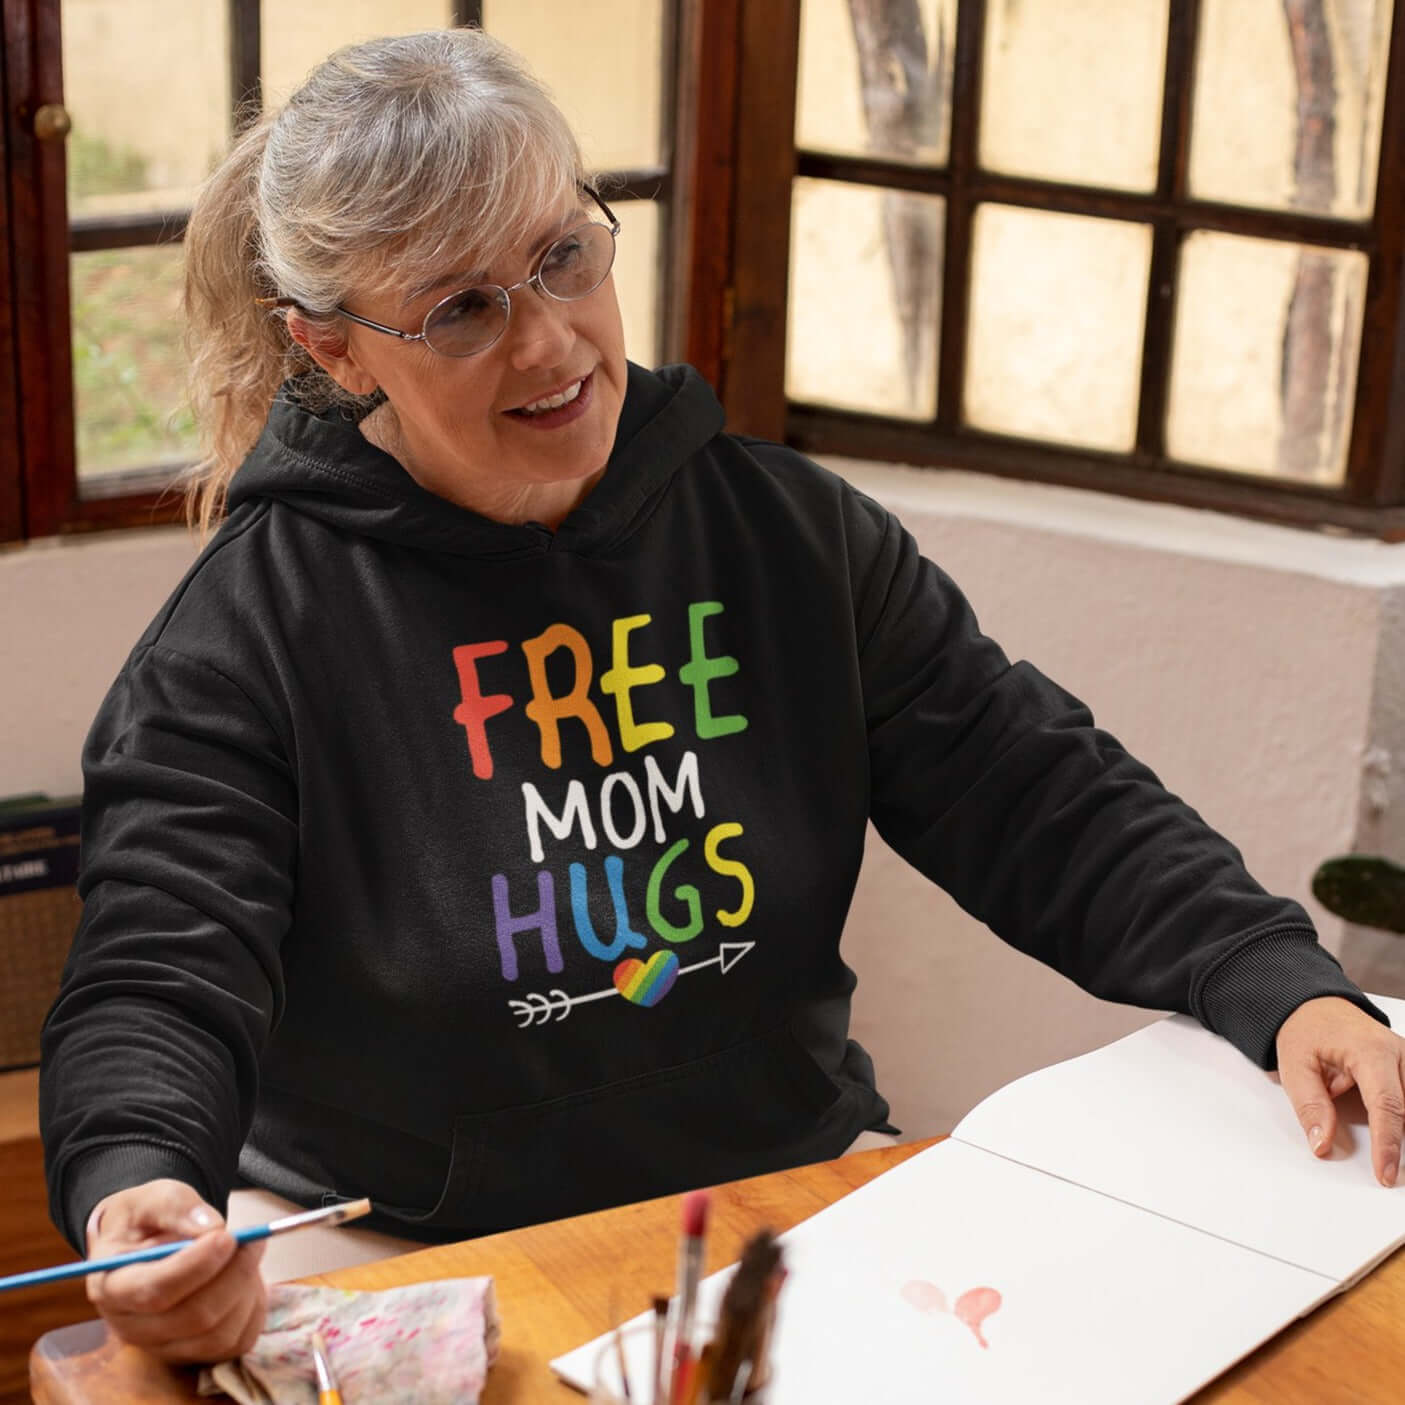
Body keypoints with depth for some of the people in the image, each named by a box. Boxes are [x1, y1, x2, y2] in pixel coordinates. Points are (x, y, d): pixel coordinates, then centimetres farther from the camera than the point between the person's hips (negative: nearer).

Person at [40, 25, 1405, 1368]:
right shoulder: (250, 629, -8)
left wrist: (1286, 987, -11)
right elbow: (158, 980, -13)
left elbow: (1043, 807, 4)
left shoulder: (784, 530, 3)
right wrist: (133, 1190, -36)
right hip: (419, 1263, -1)